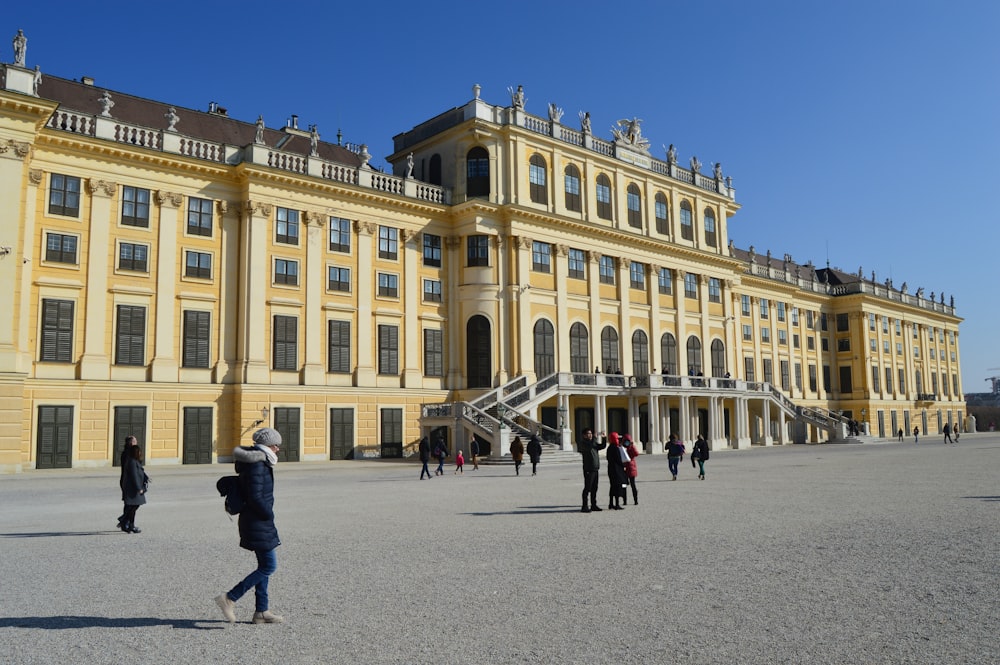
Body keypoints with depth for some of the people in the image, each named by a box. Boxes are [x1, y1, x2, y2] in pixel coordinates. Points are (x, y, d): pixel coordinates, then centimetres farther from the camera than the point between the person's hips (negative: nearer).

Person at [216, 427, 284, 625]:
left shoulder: (260, 464, 12)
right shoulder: (257, 466, -19)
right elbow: (255, 497, -25)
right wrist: (269, 515, -12)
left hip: (257, 522, 11)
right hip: (258, 524, -11)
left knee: (265, 566, 14)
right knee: (269, 566, -5)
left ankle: (261, 611, 21)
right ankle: (229, 598, -1)